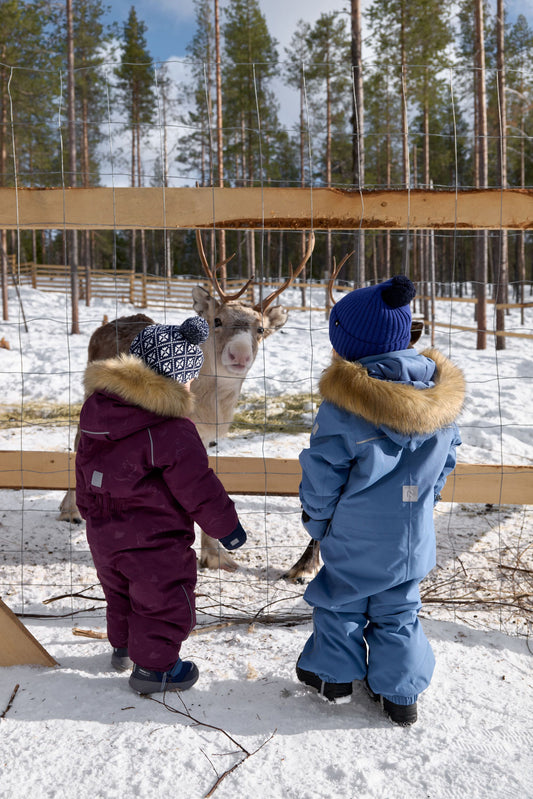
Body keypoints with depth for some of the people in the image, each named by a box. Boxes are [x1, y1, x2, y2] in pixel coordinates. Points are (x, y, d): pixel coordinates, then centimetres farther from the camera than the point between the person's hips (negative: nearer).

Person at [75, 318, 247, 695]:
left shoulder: (96, 410, 0)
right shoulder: (173, 431, -26)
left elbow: (85, 471, 12)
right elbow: (198, 487, -19)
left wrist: (92, 512, 27)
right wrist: (227, 525, -5)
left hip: (103, 536, 8)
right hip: (154, 542, -8)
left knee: (121, 595, 28)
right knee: (164, 603, 14)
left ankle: (124, 647, 47)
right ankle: (153, 666, 26)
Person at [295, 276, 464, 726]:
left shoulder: (344, 402, -23)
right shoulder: (441, 393, -5)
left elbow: (323, 473, -16)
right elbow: (445, 461, 7)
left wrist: (316, 521, 1)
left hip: (355, 537, -4)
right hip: (414, 536, 4)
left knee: (340, 601, 19)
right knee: (399, 609, 20)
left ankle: (334, 674, 37)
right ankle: (400, 693, 32)